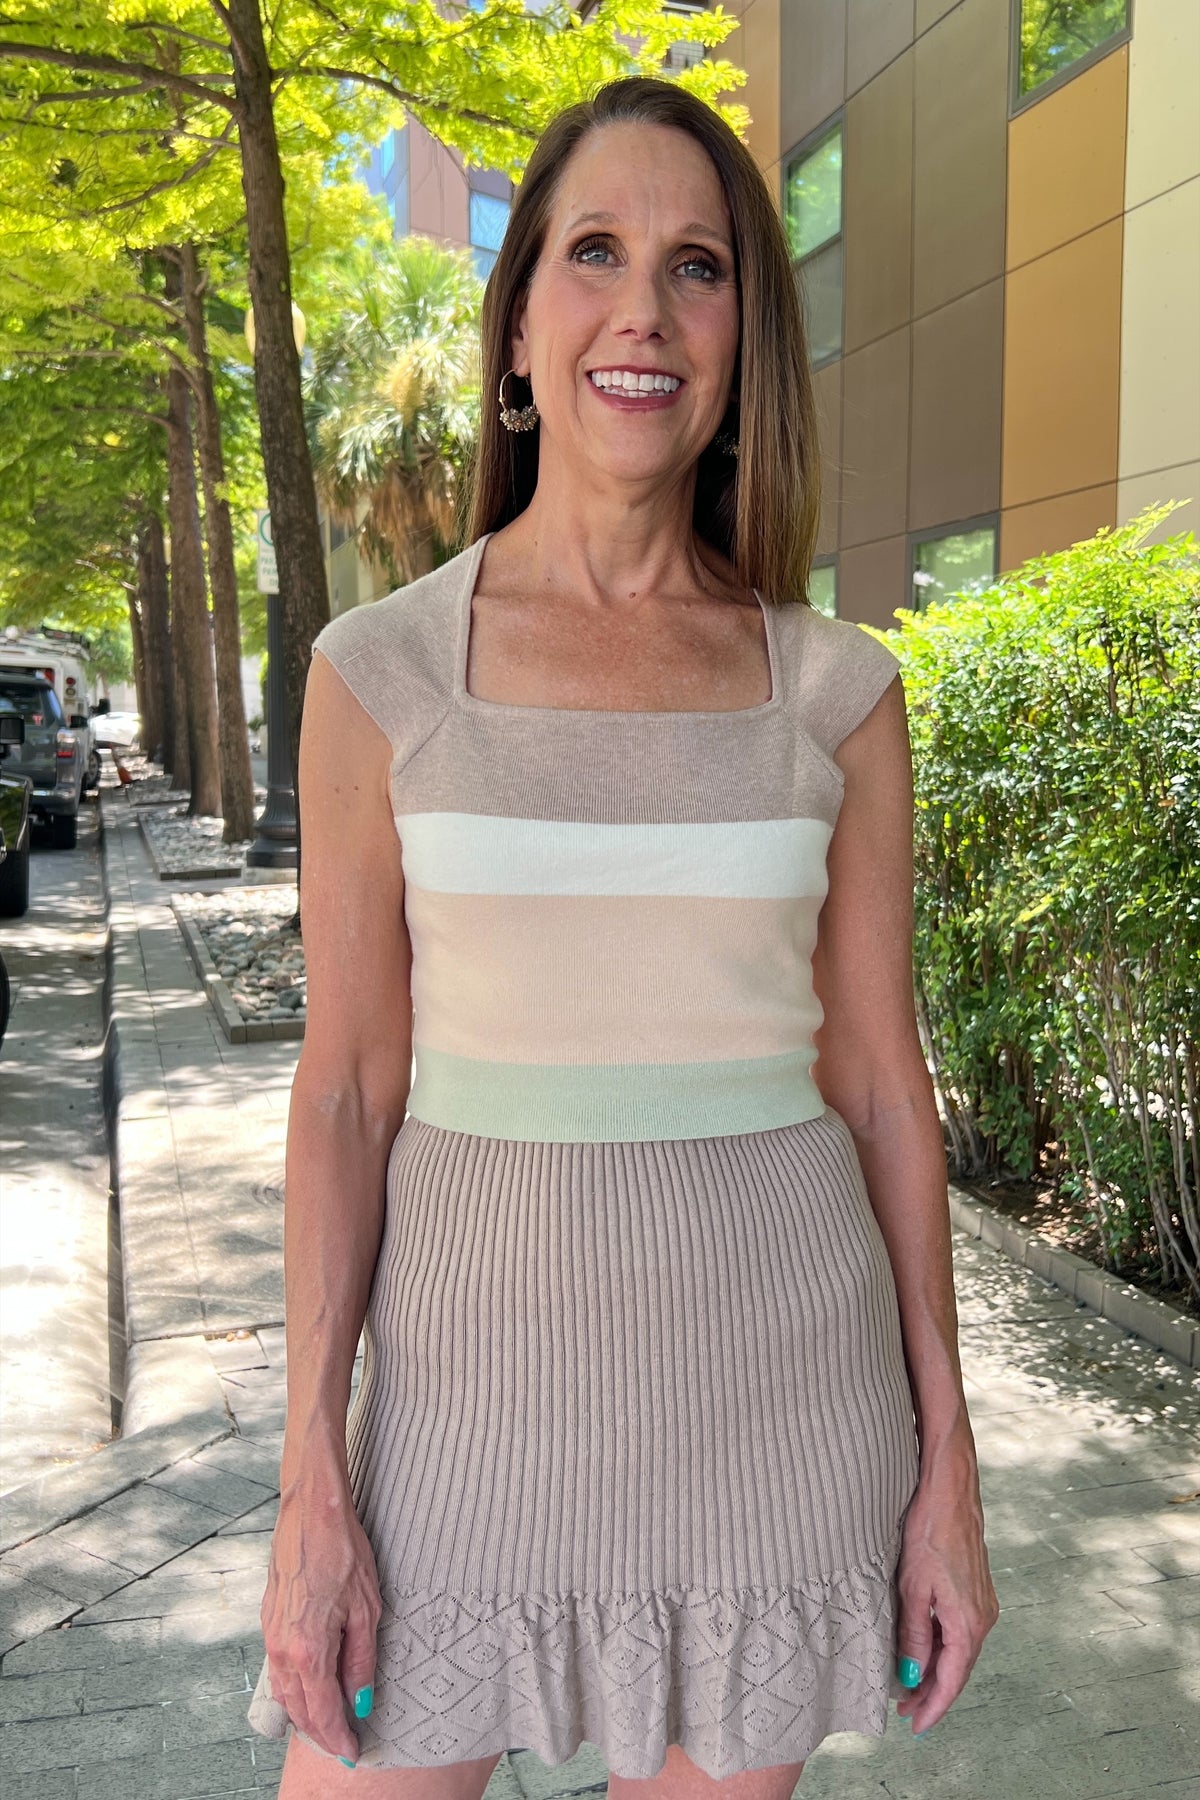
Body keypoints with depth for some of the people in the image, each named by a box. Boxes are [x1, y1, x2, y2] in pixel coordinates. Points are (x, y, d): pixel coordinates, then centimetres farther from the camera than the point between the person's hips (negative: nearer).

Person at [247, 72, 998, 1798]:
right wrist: (312, 1482, -4)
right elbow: (347, 1087, -3)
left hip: (777, 1374, 1)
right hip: (480, 1350, 0)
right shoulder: (383, 670, -4)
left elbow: (878, 1081, 2)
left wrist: (947, 1464, 3)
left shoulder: (837, 689, -1)